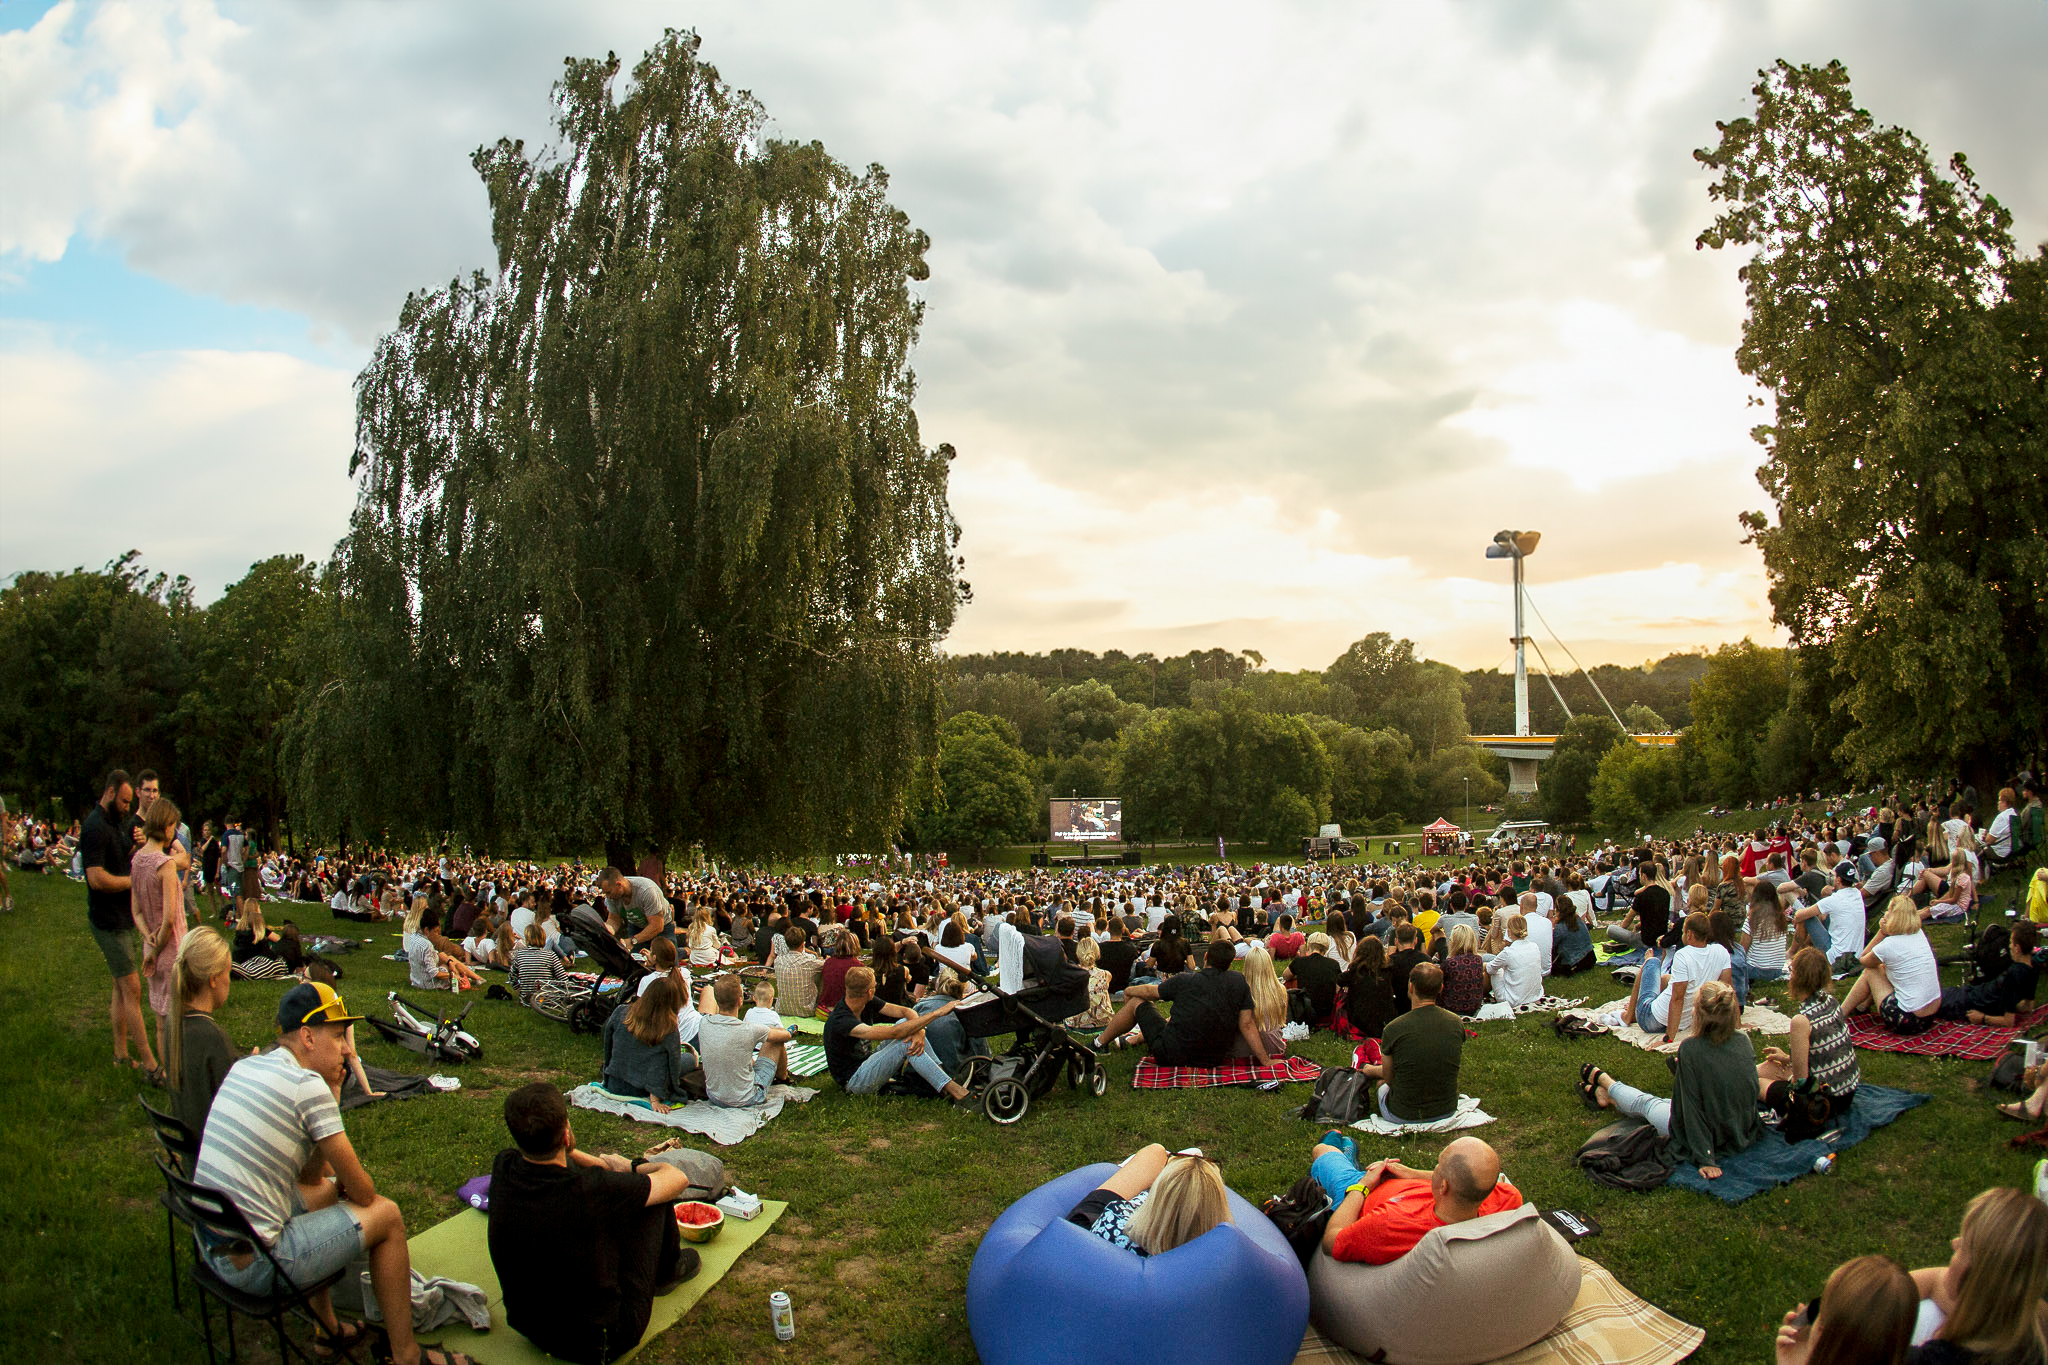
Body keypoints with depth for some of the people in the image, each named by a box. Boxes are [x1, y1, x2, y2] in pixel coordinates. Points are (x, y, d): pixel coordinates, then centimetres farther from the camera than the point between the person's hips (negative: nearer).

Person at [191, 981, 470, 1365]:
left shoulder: (243, 1067, 8)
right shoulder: (309, 1086, -17)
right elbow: (363, 1193, -10)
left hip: (209, 1246, 9)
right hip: (254, 1266, -9)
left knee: (325, 1191, 29)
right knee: (386, 1215, 4)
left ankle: (328, 1330, 36)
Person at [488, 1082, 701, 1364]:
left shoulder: (503, 1167, -15)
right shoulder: (592, 1189, -30)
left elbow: (541, 1148, 12)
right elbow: (678, 1179, -13)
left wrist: (598, 1166, 11)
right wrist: (629, 1168, 6)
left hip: (528, 1328, 6)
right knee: (656, 1199, 3)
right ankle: (666, 1271, 33)